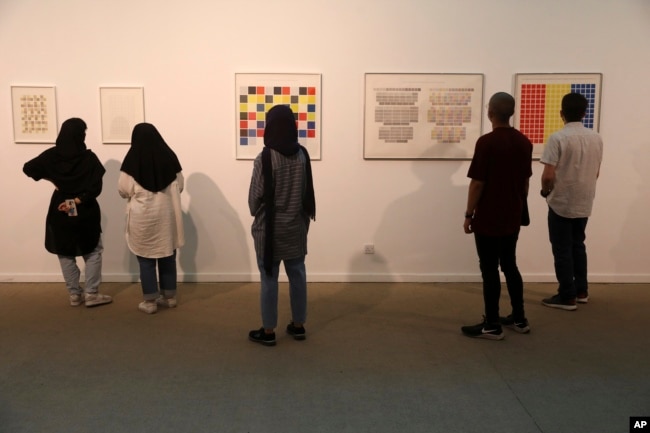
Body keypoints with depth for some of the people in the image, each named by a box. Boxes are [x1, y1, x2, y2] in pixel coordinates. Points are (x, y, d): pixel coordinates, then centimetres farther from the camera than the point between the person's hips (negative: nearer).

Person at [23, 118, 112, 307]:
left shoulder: (51, 155, -4)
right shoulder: (89, 157, -12)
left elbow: (28, 168, 0)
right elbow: (95, 188, -18)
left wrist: (50, 179, 5)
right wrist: (78, 200, -12)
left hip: (60, 213, 3)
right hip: (86, 212, -2)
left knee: (65, 253, 14)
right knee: (93, 251, 11)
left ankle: (74, 294, 18)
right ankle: (91, 294, 7)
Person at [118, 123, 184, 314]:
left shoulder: (132, 160, -11)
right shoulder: (169, 156, -3)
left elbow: (123, 190, -3)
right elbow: (179, 186, 7)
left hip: (143, 217, -3)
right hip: (168, 215, 3)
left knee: (146, 259, 7)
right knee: (167, 256, 14)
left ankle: (150, 301, 11)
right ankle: (169, 297, 22)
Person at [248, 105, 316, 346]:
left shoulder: (265, 159, -18)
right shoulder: (303, 155, -2)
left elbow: (255, 197, -12)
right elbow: (307, 191, 5)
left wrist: (255, 213, 9)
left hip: (269, 229, -5)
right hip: (296, 227, 5)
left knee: (269, 280, 5)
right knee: (297, 276, 14)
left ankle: (268, 332, 16)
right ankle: (298, 326, 26)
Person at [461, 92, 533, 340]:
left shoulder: (487, 142, -17)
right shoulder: (524, 142, 5)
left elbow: (477, 183, -17)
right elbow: (525, 181, 12)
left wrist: (469, 214, -7)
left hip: (488, 219, -7)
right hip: (513, 218, 7)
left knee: (489, 270, 0)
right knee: (509, 265, 18)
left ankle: (492, 325, 8)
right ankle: (519, 319, 25)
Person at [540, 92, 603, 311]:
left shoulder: (558, 138, -16)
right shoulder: (596, 138, 4)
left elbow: (548, 175, -20)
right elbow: (596, 172, 12)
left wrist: (546, 191, -1)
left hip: (561, 203, -6)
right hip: (584, 203, 6)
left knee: (562, 250, 3)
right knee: (578, 245, 19)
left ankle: (567, 297, 9)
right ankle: (581, 291, 27)